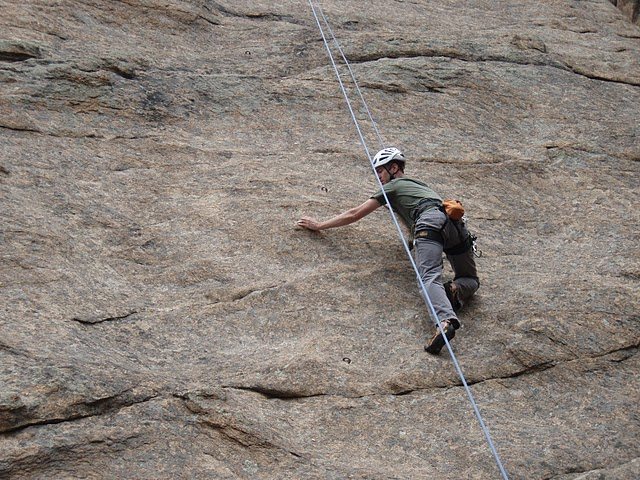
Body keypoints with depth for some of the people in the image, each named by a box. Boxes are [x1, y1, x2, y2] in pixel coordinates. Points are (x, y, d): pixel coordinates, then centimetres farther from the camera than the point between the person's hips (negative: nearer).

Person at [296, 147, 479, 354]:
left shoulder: (392, 186, 21)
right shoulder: (418, 184, 42)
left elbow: (355, 214, 20)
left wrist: (319, 225, 26)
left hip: (430, 224, -7)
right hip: (455, 224, 7)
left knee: (430, 278, -25)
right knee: (470, 279, 19)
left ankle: (445, 321, -51)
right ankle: (456, 289, -16)